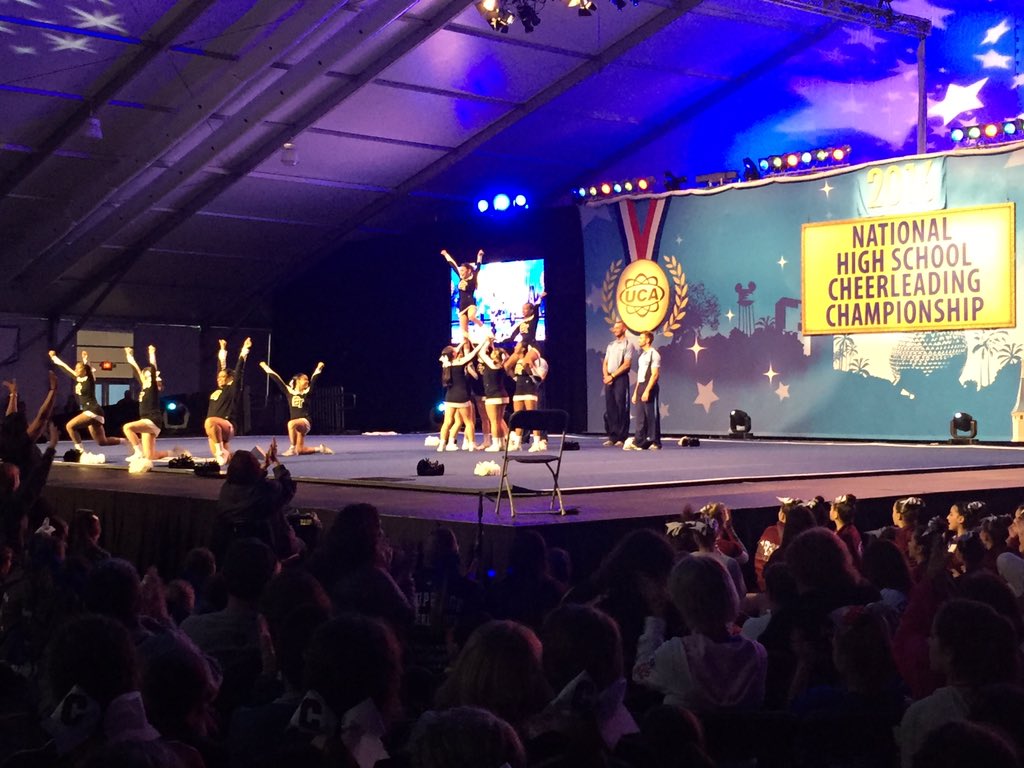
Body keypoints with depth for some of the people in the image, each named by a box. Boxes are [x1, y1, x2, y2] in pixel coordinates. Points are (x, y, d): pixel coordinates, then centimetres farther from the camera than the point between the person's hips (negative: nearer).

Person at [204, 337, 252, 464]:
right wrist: (223, 350, 35)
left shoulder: (232, 390, 0)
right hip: (215, 428, 8)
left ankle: (221, 450, -32)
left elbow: (239, 370, -7)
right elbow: (221, 367, 27)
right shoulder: (218, 390, 18)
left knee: (209, 422, -40)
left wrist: (244, 351, -10)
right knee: (226, 458, 8)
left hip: (226, 426, -8)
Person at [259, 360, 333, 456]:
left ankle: (292, 449, -29)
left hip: (305, 421, -4)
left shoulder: (306, 392, 4)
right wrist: (266, 368, 7)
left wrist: (318, 369, -12)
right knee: (299, 450, 2)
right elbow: (277, 380, 7)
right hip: (297, 424, 4)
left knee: (291, 423, -37)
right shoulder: (289, 391, 7)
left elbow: (313, 380, -5)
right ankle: (320, 449, 25)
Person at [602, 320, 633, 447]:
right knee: (610, 408, 5)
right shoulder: (611, 345, 19)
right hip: (609, 380, 6)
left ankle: (622, 437, -5)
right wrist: (606, 376, -3)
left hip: (620, 379, -6)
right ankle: (612, 436, 9)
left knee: (621, 409, -6)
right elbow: (605, 363, 16)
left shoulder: (627, 345, -1)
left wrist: (612, 376, -13)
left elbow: (626, 364, -11)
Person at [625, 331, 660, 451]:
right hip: (640, 387, 9)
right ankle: (639, 442, 8)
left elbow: (655, 374, -16)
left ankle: (655, 442, -1)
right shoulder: (642, 355, 19)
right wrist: (636, 392, 17)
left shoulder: (654, 354, -9)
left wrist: (647, 390, -21)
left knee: (652, 416, -5)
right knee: (640, 416, 7)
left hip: (649, 387, -9)